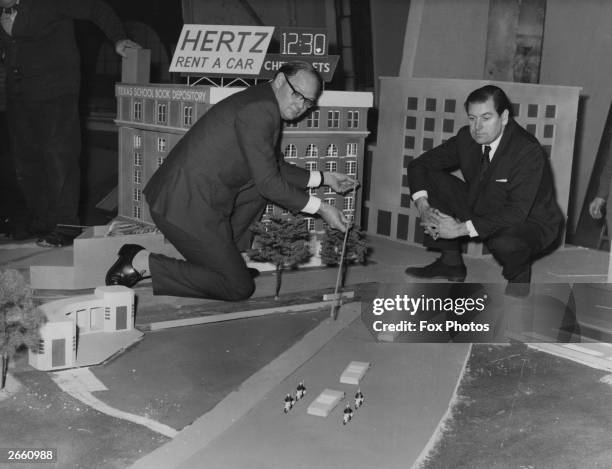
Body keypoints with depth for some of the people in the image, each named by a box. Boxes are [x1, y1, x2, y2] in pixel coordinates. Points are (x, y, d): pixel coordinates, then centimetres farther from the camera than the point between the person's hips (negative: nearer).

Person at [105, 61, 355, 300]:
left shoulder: (263, 104, 15)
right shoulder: (259, 110, -17)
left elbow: (276, 168, 25)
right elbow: (269, 183, -17)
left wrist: (323, 178, 20)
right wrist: (320, 208, -10)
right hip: (185, 208, -10)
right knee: (239, 287, -2)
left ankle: (219, 251, 15)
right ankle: (144, 262, -3)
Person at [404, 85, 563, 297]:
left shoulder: (528, 151, -27)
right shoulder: (467, 138, -9)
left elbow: (517, 213, -35)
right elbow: (419, 165, -1)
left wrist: (462, 228, -37)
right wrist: (423, 208, -19)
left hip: (529, 223, -6)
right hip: (482, 212, 6)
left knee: (505, 242, -42)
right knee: (433, 179, -10)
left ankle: (518, 272, -1)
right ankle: (451, 262, 2)